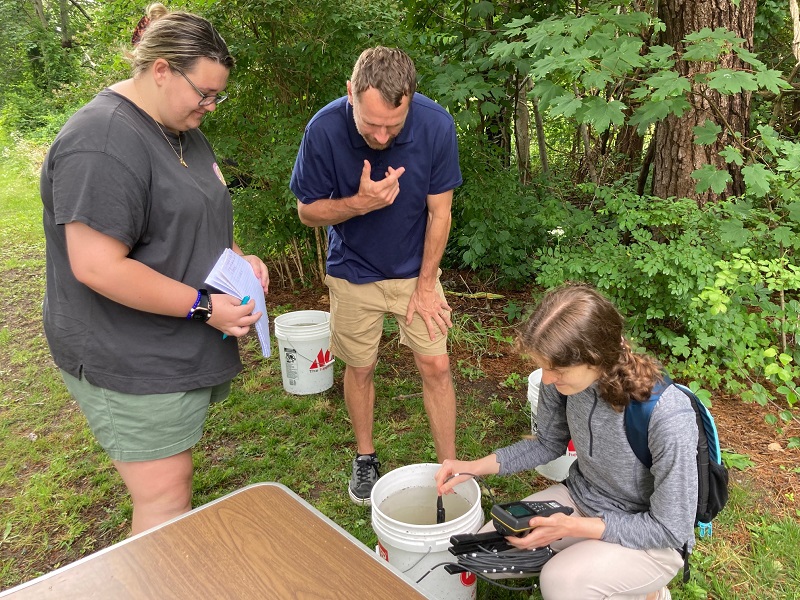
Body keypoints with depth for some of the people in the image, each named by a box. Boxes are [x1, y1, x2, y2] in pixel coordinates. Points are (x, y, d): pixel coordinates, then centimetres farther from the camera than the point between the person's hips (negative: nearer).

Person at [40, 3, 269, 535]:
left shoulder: (181, 129, 11)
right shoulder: (103, 142, -21)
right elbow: (97, 267, -26)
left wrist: (237, 257, 3)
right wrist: (203, 307, -23)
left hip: (180, 348, 9)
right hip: (131, 365, -9)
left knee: (174, 479, 21)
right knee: (164, 499, -1)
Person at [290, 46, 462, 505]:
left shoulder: (437, 126, -22)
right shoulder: (325, 130, -23)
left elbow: (439, 212, -11)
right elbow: (308, 211, -11)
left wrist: (425, 285, -7)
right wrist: (359, 203, -31)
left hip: (415, 268, 0)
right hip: (354, 271, 0)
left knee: (436, 366, 0)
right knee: (360, 367, 11)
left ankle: (449, 466, 18)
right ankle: (366, 457, 34)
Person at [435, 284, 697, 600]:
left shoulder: (668, 417, -35)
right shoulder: (568, 375, -18)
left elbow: (669, 530, -22)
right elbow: (549, 444, 2)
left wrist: (571, 528, -28)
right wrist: (474, 466, -7)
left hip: (650, 538, -4)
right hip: (581, 497, 5)